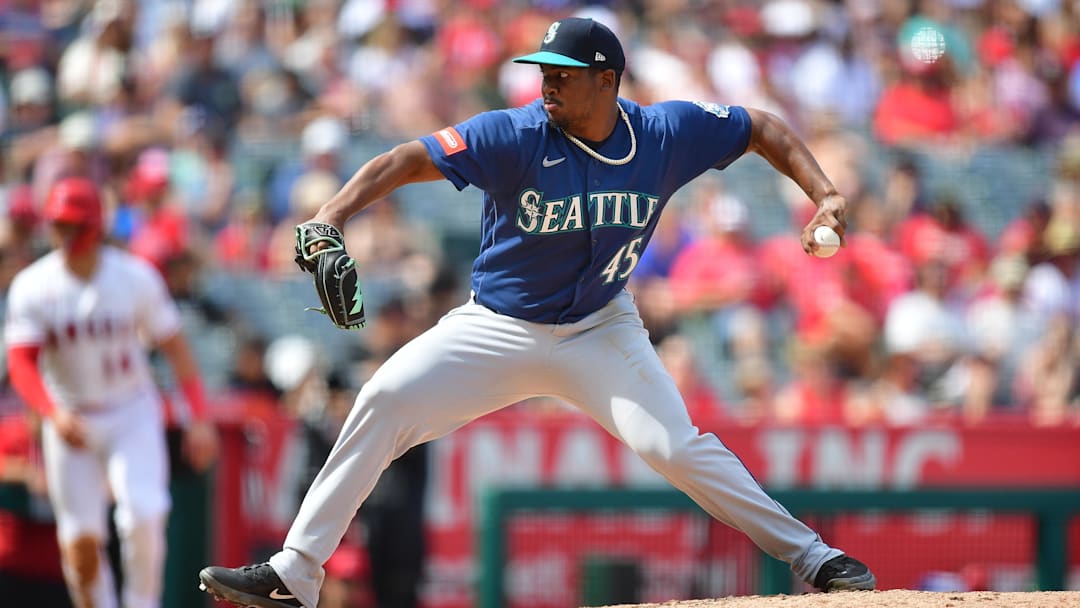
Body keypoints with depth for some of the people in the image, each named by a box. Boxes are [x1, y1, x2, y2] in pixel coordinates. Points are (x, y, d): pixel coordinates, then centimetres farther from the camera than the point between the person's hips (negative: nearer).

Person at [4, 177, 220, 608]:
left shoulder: (135, 278, -8)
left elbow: (174, 347, -1)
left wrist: (199, 418, -7)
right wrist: (54, 414, -31)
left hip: (133, 415, -1)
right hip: (71, 422, 1)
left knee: (144, 515, -21)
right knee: (81, 542, 0)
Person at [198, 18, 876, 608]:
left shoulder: (667, 133, -13)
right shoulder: (515, 136, -20)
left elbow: (764, 128, 2)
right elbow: (407, 159, -24)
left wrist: (824, 195, -11)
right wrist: (331, 217, -38)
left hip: (599, 331, 0)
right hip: (499, 328, 0)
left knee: (674, 445, -19)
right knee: (385, 400, -15)